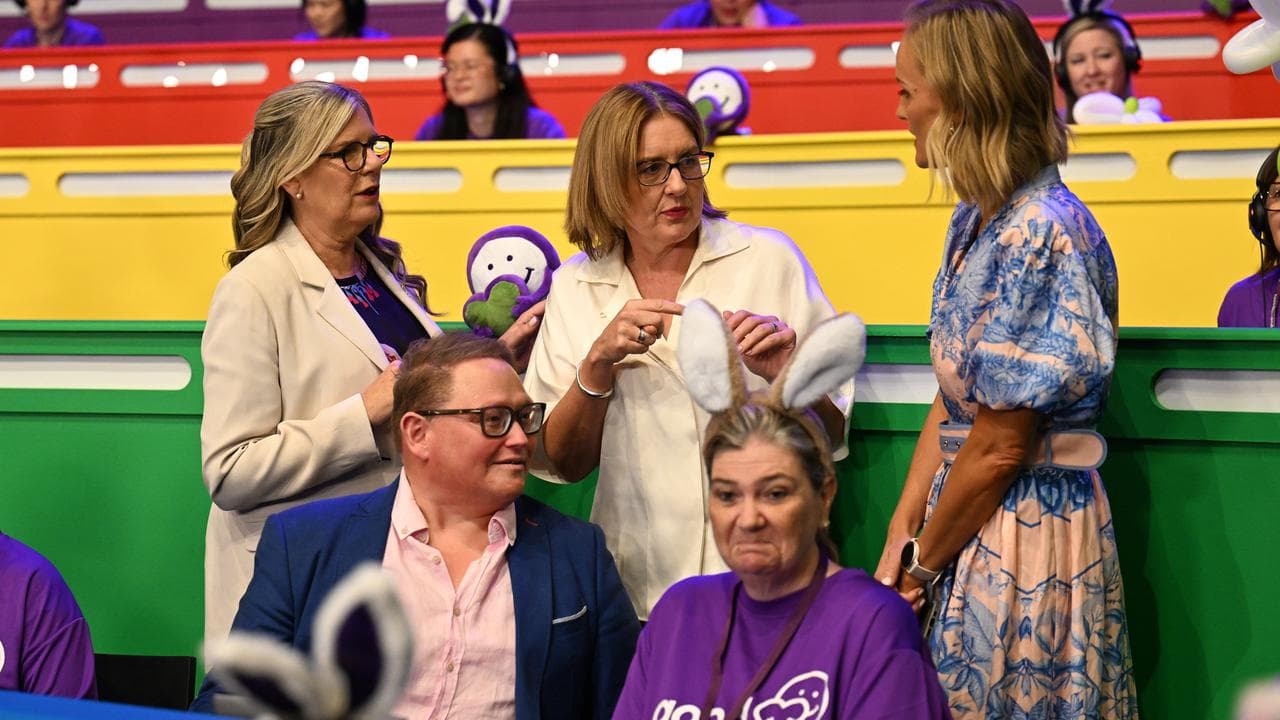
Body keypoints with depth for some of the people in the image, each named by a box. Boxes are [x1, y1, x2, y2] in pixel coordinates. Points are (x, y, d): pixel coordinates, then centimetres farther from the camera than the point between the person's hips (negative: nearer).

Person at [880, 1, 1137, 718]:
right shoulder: (976, 221, 7)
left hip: (1028, 535, -9)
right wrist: (900, 537, 5)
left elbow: (998, 448, -18)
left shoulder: (1042, 236, -21)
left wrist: (923, 562, -7)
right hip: (972, 520, 9)